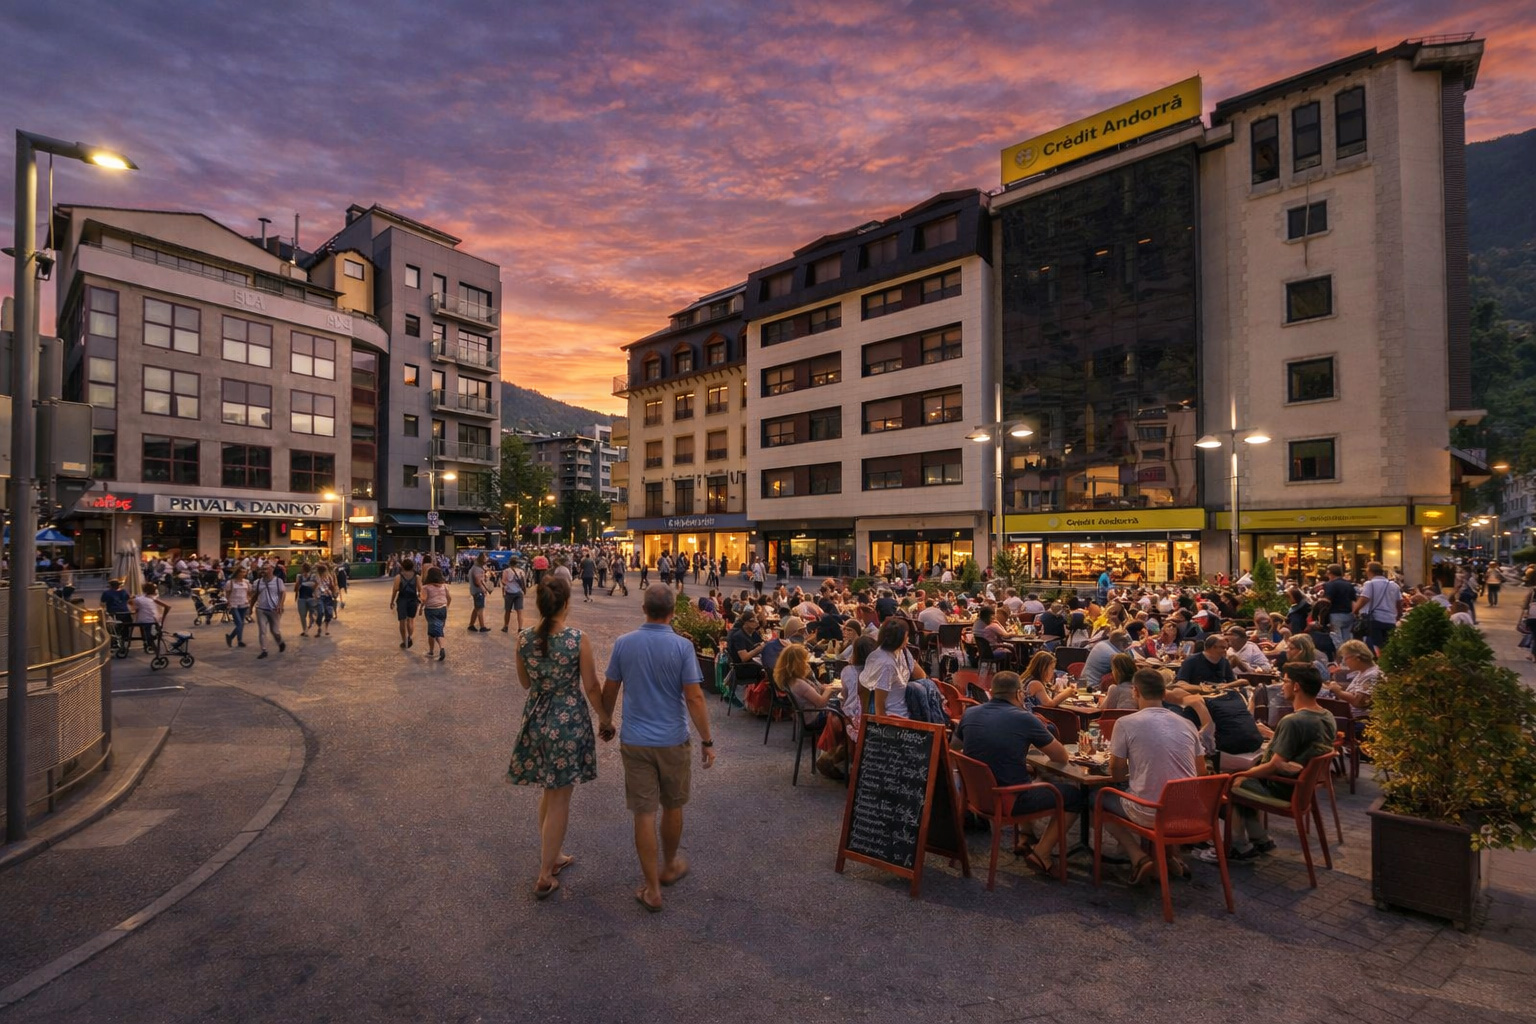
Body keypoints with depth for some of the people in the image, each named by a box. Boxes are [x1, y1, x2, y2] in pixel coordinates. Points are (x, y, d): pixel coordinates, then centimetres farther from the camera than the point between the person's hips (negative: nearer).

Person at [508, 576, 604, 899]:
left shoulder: (524, 638, -6)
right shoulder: (579, 640, -18)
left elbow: (525, 683, 7)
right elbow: (591, 689, -10)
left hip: (535, 719, 5)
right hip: (569, 721, -5)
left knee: (550, 791, 24)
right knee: (560, 799, 9)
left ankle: (551, 855, 39)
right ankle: (545, 877, 18)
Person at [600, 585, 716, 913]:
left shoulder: (623, 643, -5)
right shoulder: (682, 646, -14)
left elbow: (609, 691, 3)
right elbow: (694, 698, -15)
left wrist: (606, 723, 21)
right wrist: (707, 742, -6)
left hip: (635, 741, 1)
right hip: (672, 740, -1)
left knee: (644, 814, 7)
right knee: (672, 807, 19)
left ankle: (653, 889, 14)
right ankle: (669, 867, 39)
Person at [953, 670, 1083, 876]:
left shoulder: (969, 714, -1)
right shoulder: (1024, 719, -16)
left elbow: (956, 747, 18)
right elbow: (1062, 758, -6)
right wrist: (1040, 733, 14)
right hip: (1010, 801, -6)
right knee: (1075, 794, 11)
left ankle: (1025, 838, 33)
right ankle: (1041, 853, 6)